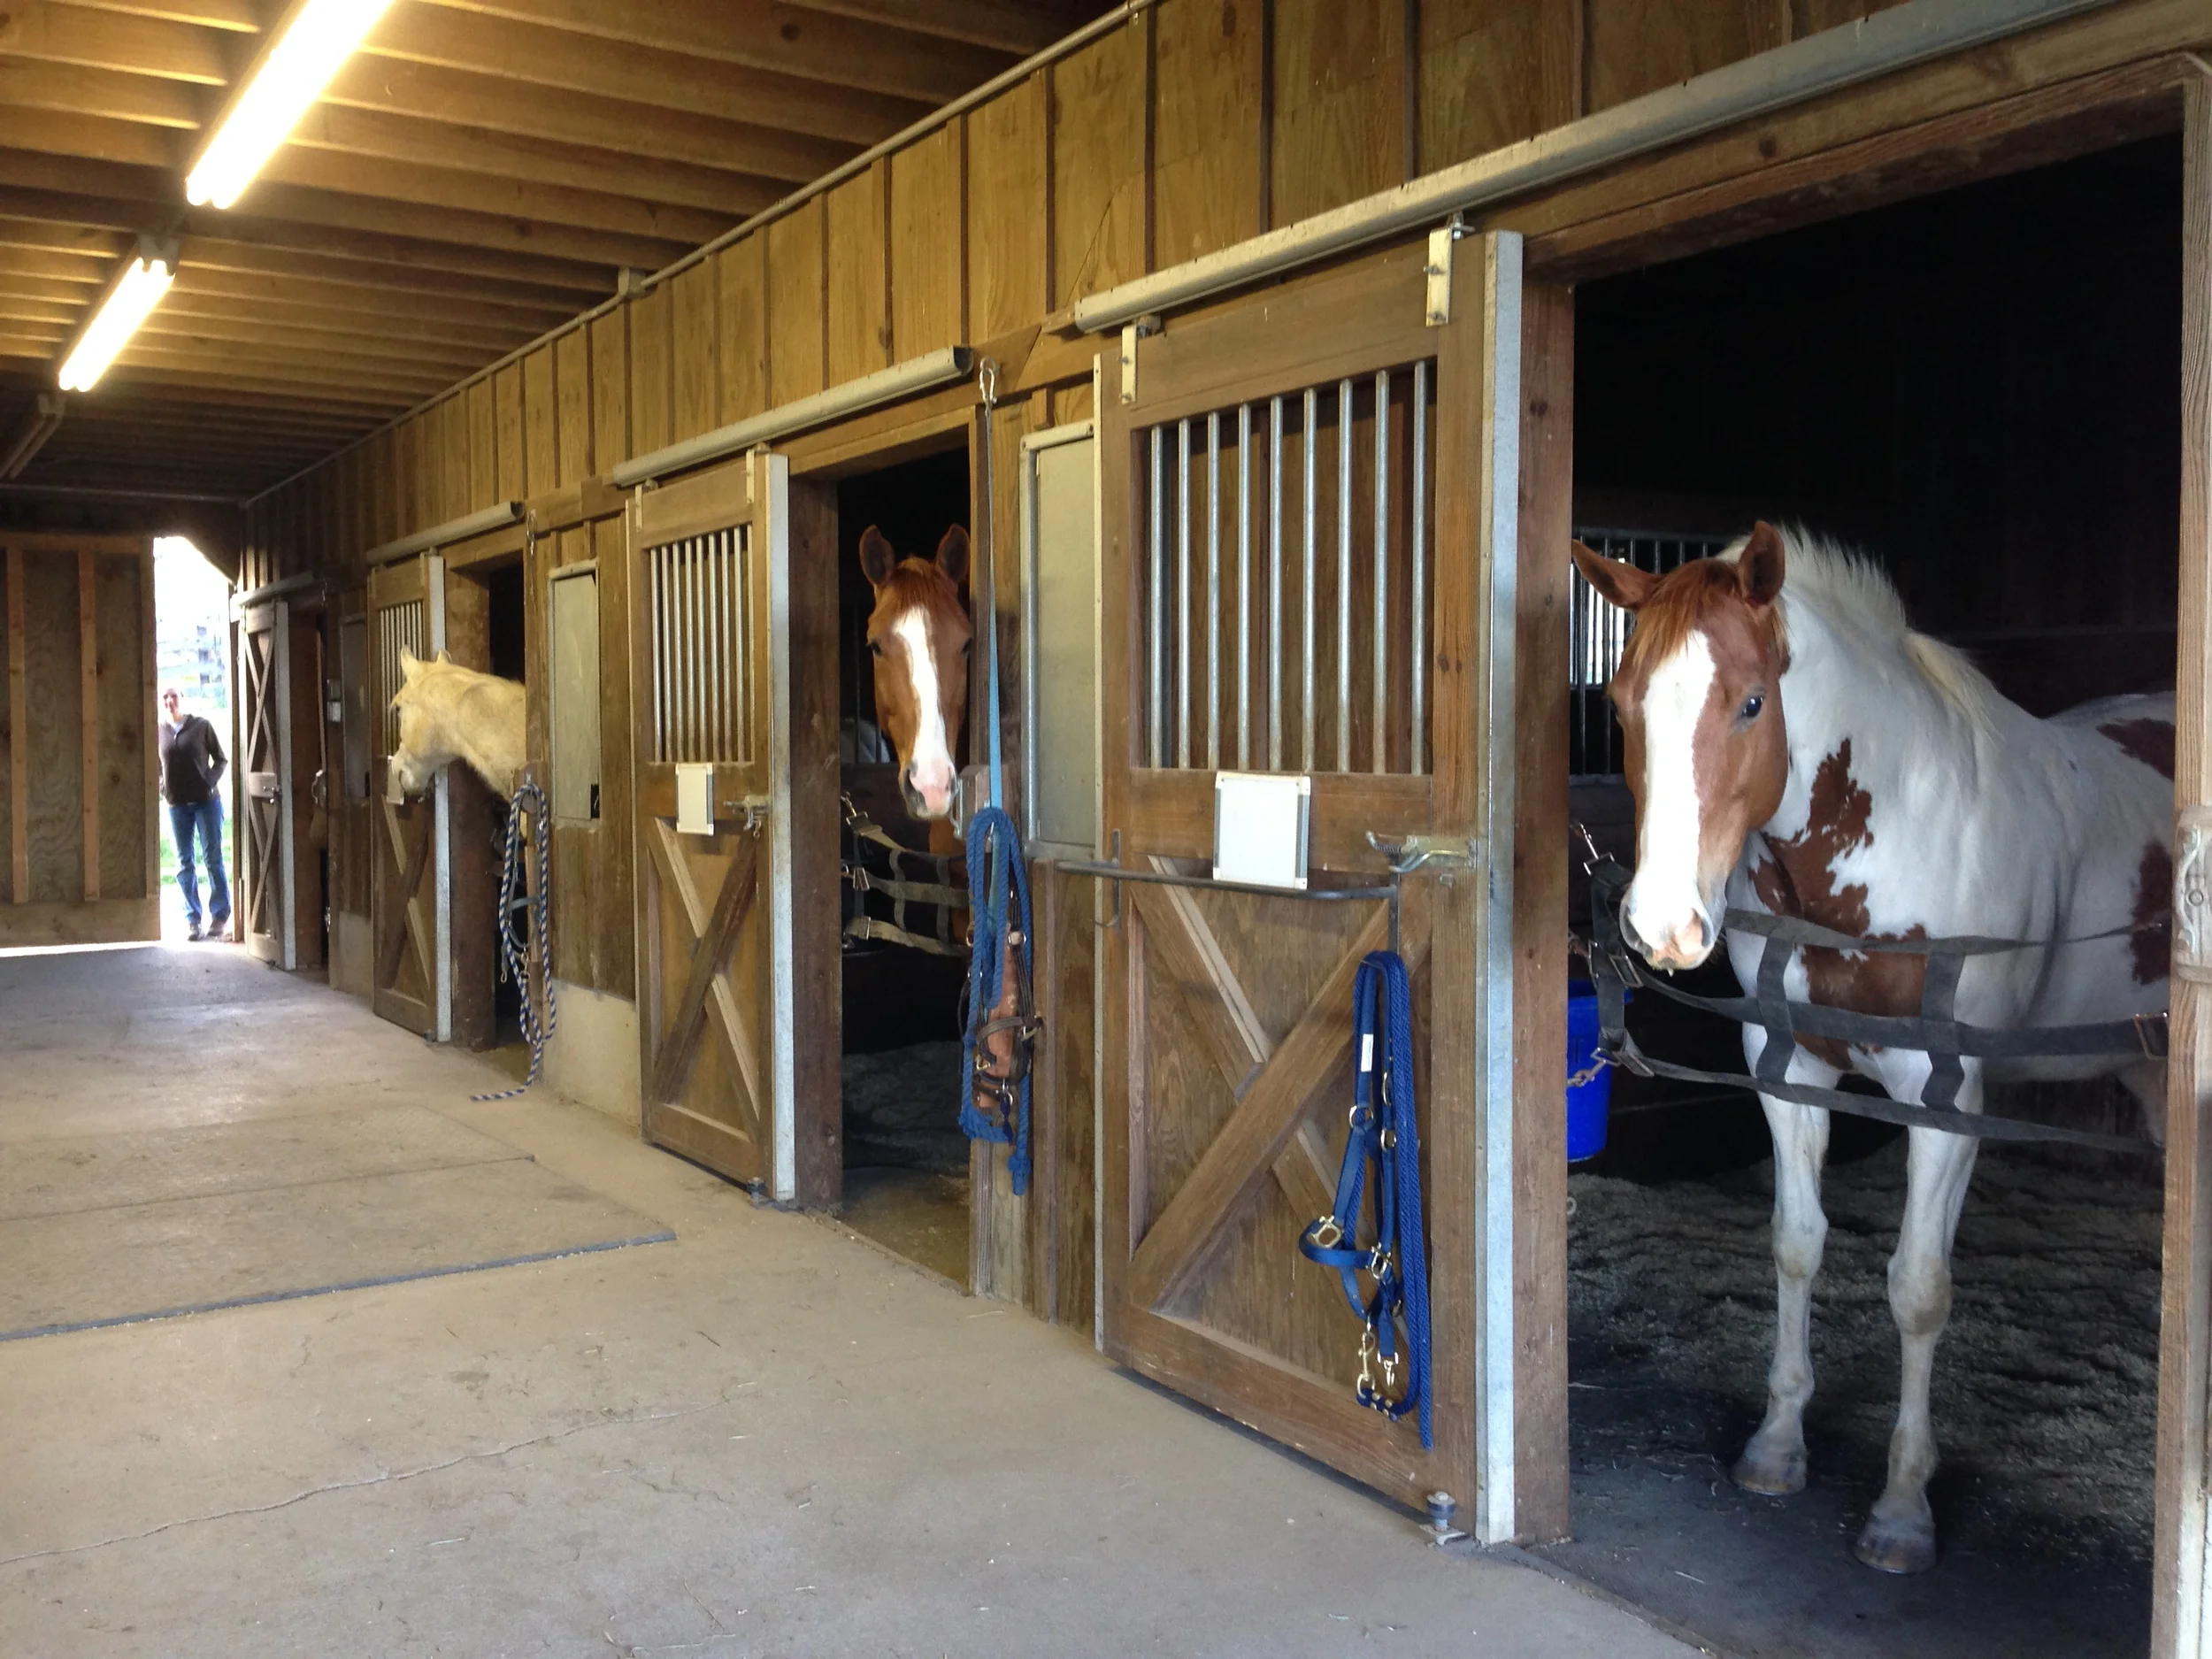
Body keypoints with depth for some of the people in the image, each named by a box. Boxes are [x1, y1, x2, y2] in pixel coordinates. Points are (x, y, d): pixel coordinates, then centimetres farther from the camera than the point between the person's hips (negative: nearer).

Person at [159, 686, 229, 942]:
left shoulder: (201, 726, 1)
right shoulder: (160, 731, 6)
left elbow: (220, 759, 4)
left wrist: (211, 783, -10)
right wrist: (163, 789, -1)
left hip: (206, 801, -2)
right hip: (177, 805, 2)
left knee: (213, 859, -1)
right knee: (184, 864, 3)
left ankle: (220, 916, 5)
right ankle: (193, 920, 8)